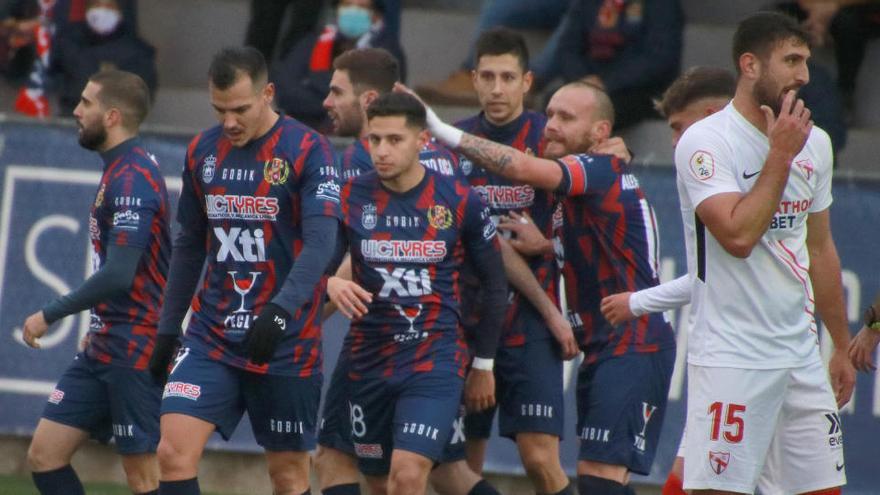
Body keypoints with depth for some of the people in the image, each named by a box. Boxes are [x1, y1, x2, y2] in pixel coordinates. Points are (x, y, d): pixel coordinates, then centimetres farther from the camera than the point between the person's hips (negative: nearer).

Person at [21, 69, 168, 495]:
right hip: (103, 348, 10)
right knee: (44, 456, 7)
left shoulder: (132, 179, -18)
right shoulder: (117, 171, 13)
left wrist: (49, 315, -16)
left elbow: (118, 276, -25)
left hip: (134, 350, -10)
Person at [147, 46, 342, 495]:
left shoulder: (308, 151, -9)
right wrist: (168, 329, 17)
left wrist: (281, 311, -31)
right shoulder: (202, 151, 7)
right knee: (174, 451, -12)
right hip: (212, 336, 4)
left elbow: (320, 243, -18)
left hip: (285, 344, -4)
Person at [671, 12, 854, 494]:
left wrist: (841, 346, 21)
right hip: (729, 358, -7)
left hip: (802, 357, 7)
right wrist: (780, 156, -15)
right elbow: (738, 235, -23)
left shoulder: (814, 143, 12)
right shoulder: (706, 142, -10)